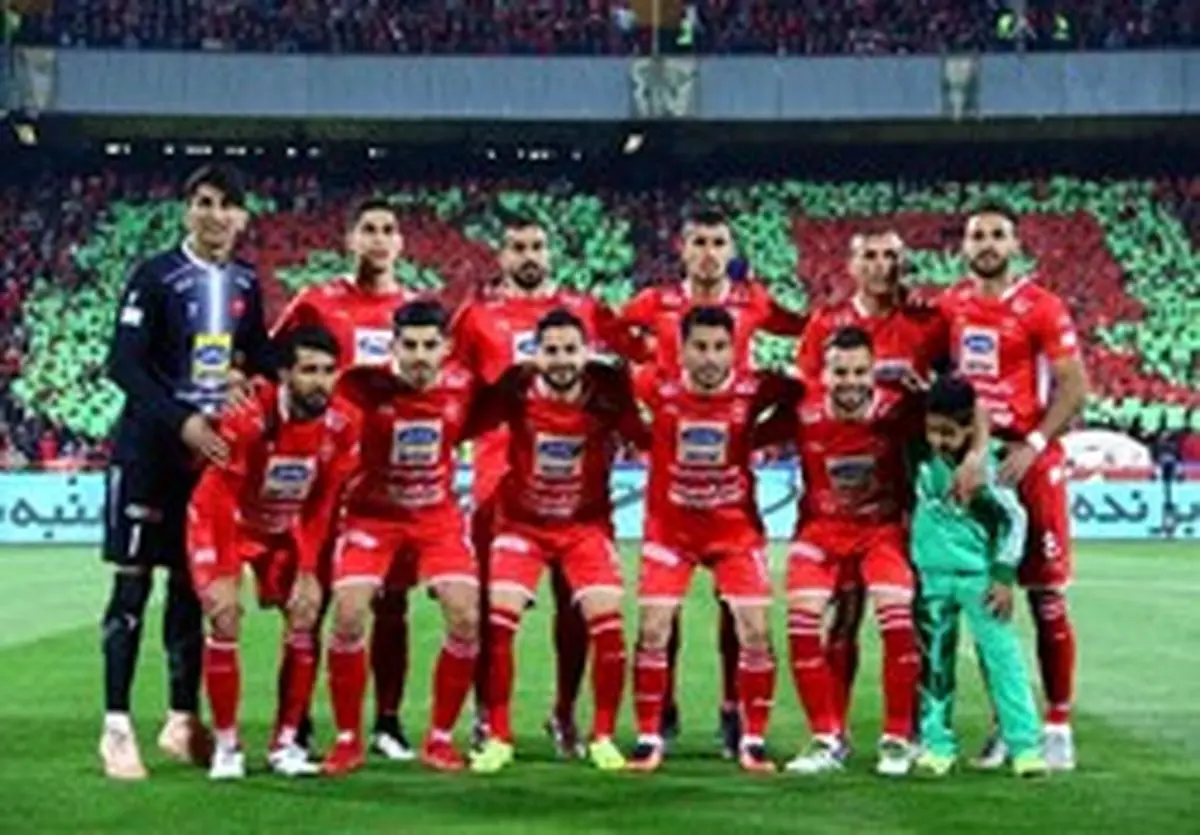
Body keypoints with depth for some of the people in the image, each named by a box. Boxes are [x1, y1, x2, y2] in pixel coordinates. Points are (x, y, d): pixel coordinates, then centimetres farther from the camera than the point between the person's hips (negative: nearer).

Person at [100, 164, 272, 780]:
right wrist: (182, 421, -21)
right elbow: (123, 365, -13)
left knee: (192, 586, 10)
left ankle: (183, 721, 19)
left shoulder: (245, 284, 9)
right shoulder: (155, 277, -8)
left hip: (213, 450, 5)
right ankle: (116, 727, -2)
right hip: (149, 451, -5)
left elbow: (259, 357, 21)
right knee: (133, 583, -5)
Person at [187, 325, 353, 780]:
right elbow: (217, 498, -27)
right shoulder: (249, 418, -31)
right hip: (225, 522, -5)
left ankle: (285, 742, 7)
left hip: (284, 530, 5)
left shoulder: (337, 427, -16)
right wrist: (221, 575, -29)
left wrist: (308, 570, -8)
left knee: (305, 617, -5)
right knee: (225, 620, -17)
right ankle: (226, 744, -3)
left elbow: (320, 505, -5)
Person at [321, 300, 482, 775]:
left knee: (466, 619, -11)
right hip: (372, 514, -2)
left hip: (437, 516, 2)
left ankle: (440, 738, 8)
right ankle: (348, 739, 2)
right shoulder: (363, 385, -18)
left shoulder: (462, 385, -8)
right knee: (348, 616, -17)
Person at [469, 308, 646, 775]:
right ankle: (498, 738, 3)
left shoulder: (608, 392, -16)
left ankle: (603, 737, 7)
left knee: (607, 623, -11)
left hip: (587, 524, 0)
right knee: (499, 620, -11)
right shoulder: (516, 391, -18)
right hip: (521, 522, 0)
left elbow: (647, 438, -4)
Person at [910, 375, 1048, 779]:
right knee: (934, 659, 8)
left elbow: (1013, 518, -10)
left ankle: (1025, 743, -5)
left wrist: (1004, 576, -11)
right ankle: (936, 742, 15)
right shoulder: (922, 456, -4)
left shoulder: (988, 461, -15)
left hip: (979, 573, -4)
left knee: (1002, 654, -7)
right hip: (932, 573, 4)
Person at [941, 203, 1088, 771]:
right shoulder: (949, 307, 8)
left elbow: (1073, 388, -10)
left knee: (1047, 600, -2)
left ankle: (1058, 725, 7)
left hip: (1031, 464, -5)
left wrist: (1033, 446, -19)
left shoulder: (1042, 308, -7)